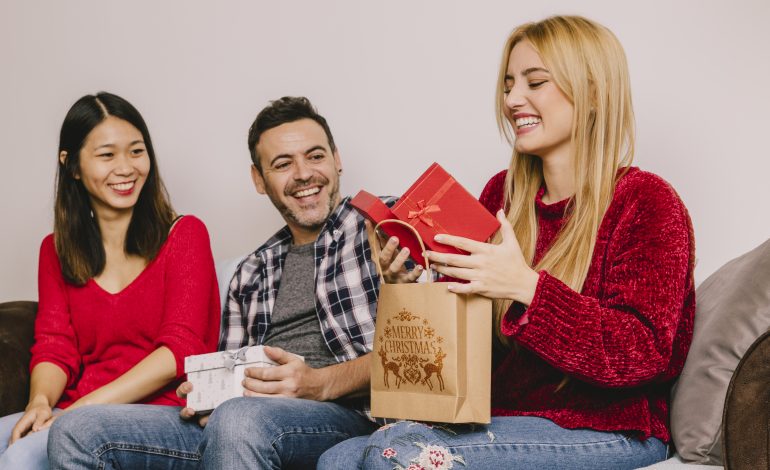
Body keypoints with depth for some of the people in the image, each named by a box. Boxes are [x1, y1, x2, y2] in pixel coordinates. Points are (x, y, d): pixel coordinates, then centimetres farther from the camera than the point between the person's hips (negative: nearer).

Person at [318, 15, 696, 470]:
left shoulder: (645, 202, -7)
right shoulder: (502, 192, 10)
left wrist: (527, 286, -25)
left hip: (604, 430, -5)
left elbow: (640, 353, -16)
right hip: (498, 415, 6)